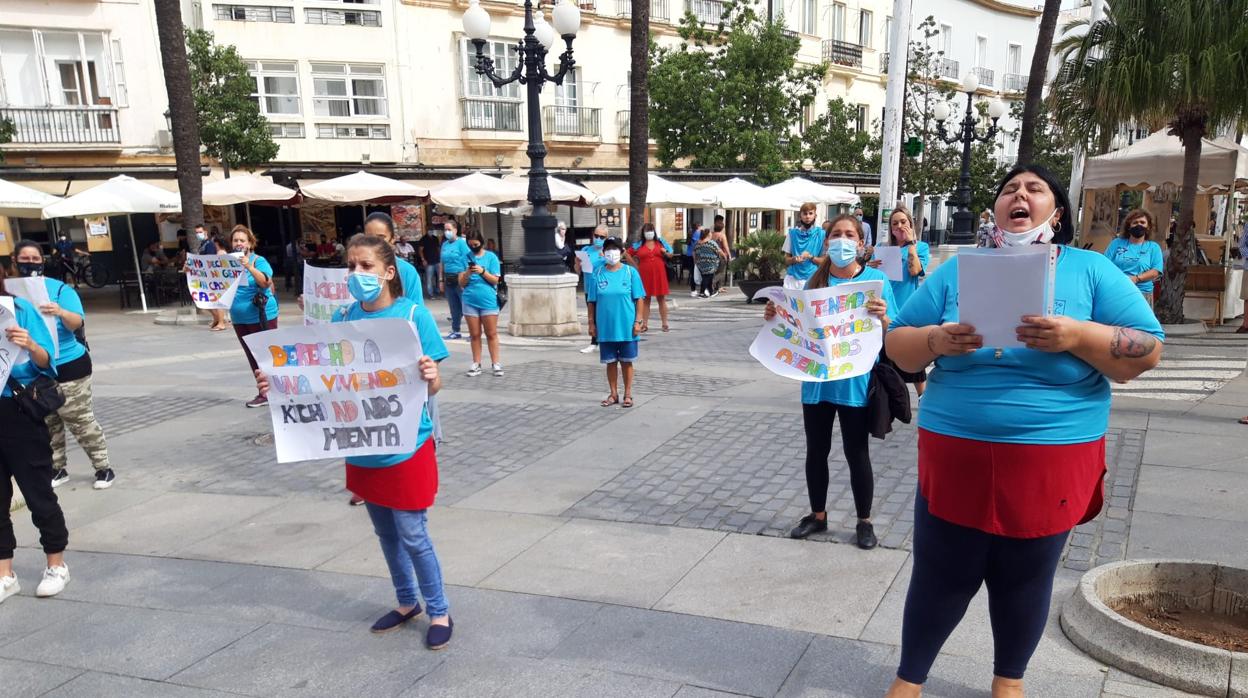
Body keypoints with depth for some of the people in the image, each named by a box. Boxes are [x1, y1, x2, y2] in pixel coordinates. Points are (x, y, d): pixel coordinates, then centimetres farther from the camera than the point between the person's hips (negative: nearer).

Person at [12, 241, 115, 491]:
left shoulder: (59, 289, -6)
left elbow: (77, 323, -15)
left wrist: (60, 312, -36)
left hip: (68, 366, -4)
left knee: (81, 421, -1)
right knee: (45, 425, 12)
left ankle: (103, 468, 7)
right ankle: (57, 469, 24)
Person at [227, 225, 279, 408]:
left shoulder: (258, 261, -9)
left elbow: (265, 282, -23)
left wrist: (249, 266, -32)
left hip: (261, 316, -6)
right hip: (240, 319, 6)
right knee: (252, 357, 12)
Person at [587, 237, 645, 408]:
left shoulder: (630, 272, -3)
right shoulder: (598, 275, 1)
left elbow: (638, 299, -2)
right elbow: (592, 302, 5)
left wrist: (638, 321, -7)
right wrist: (592, 323, 1)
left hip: (626, 327, -2)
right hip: (606, 328, 2)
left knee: (626, 361, 7)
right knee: (610, 361, 10)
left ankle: (628, 395, 19)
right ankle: (614, 394, 22)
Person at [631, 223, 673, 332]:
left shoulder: (660, 242, 8)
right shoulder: (638, 245, 4)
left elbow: (670, 255, 14)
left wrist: (665, 252, -8)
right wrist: (635, 265, 3)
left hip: (659, 274, 0)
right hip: (645, 275, 0)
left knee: (662, 299, 3)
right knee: (646, 299, 6)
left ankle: (665, 324, 9)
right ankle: (645, 324, 11)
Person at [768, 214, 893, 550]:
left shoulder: (877, 280, -5)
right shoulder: (815, 280, 5)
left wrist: (881, 316, -27)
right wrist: (777, 316, -6)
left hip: (856, 381, -3)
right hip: (816, 380, 4)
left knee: (856, 454, 6)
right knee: (816, 450, 13)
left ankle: (864, 522, 22)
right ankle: (818, 515, 30)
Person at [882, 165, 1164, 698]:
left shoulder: (1093, 270, 3)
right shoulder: (956, 269, 6)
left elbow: (1147, 352, -3)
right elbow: (897, 345, 5)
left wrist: (1077, 336, -21)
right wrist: (936, 341, -17)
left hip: (1051, 461, 0)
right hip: (955, 455, 1)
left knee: (1025, 580, 15)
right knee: (939, 576, 8)